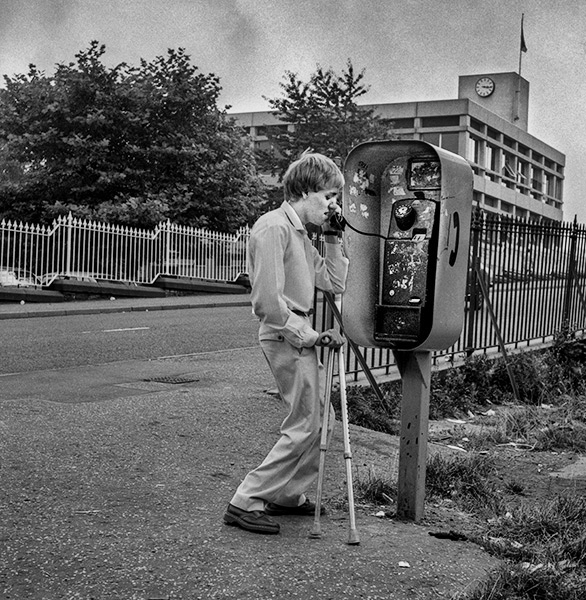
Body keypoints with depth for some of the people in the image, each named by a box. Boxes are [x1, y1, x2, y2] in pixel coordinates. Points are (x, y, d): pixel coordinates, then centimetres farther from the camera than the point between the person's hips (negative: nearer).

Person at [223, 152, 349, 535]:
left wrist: (333, 237, 9)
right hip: (285, 335, -10)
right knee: (306, 426, -8)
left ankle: (288, 496, 26)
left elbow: (335, 284, 16)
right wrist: (309, 335, -17)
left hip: (300, 335, 10)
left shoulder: (301, 234, 17)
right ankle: (246, 503, -3)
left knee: (320, 421, 15)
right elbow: (268, 299, -22)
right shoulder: (274, 227, -14)